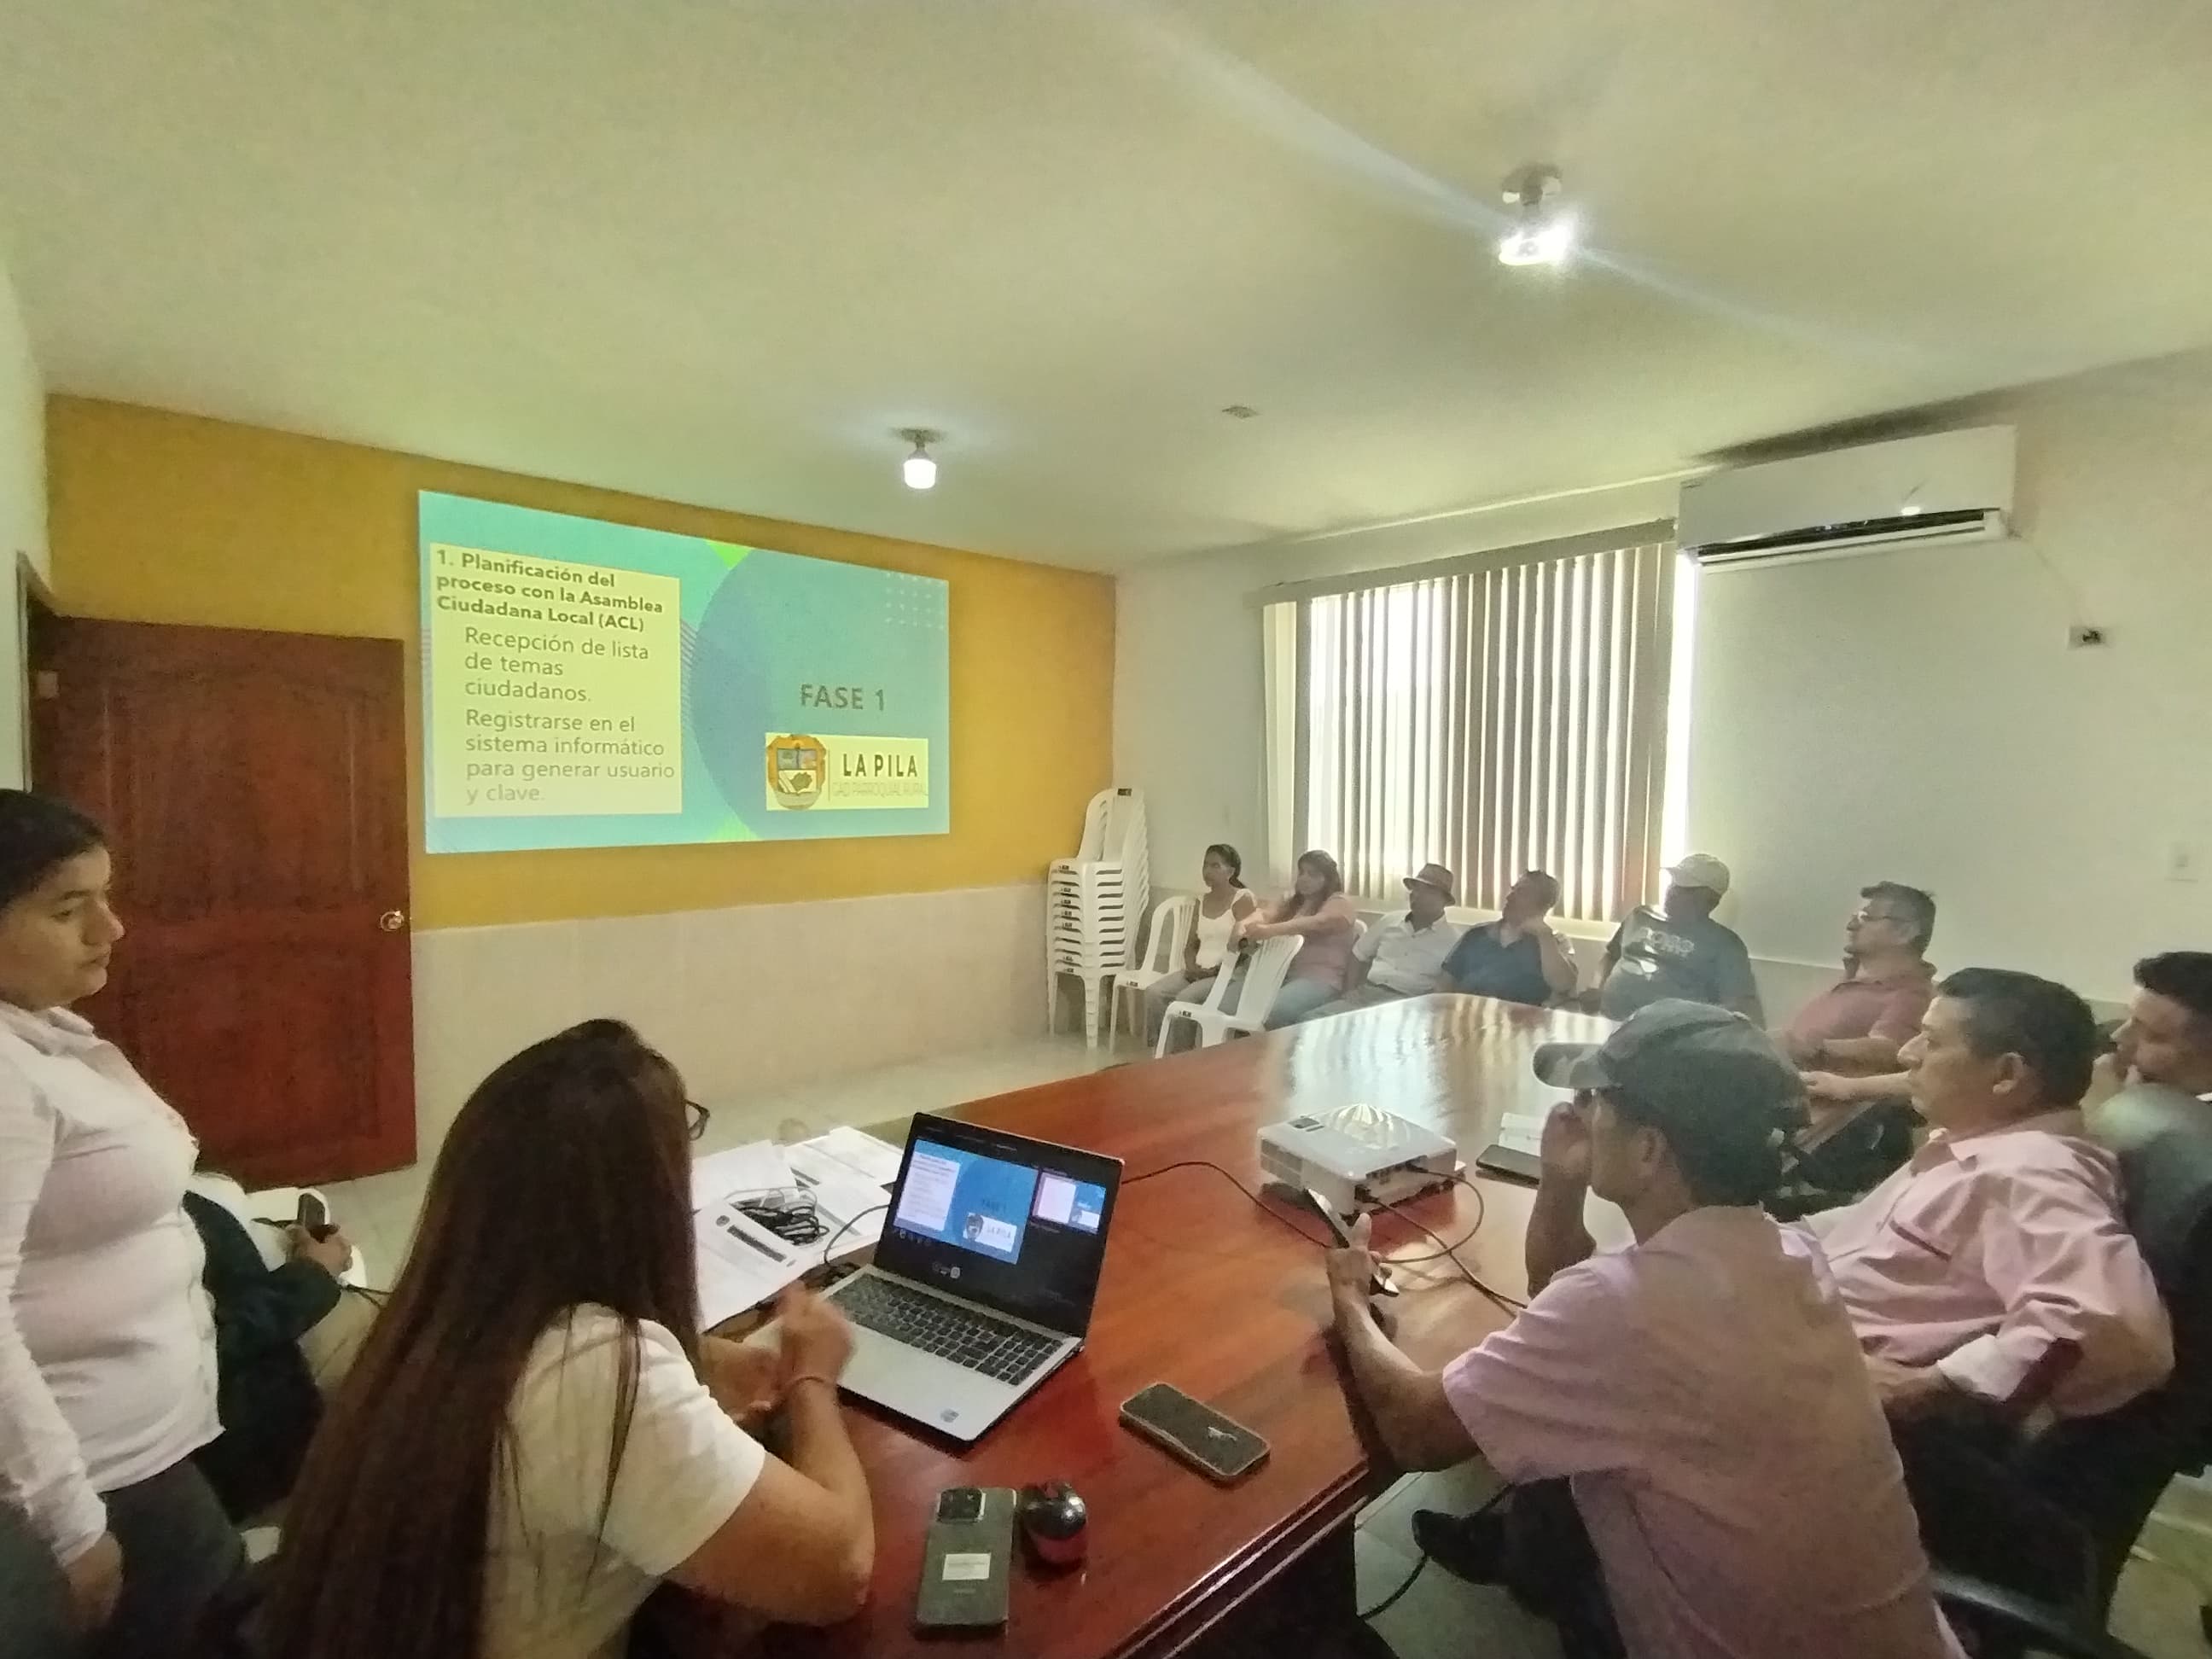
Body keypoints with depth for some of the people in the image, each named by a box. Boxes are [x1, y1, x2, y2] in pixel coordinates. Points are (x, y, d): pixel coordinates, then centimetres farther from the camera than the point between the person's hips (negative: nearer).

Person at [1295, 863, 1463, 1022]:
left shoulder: (1452, 940, 4)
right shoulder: (1390, 920, 17)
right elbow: (1359, 957, 20)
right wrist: (1349, 995, 7)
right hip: (1364, 993, 4)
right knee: (1309, 1019, -18)